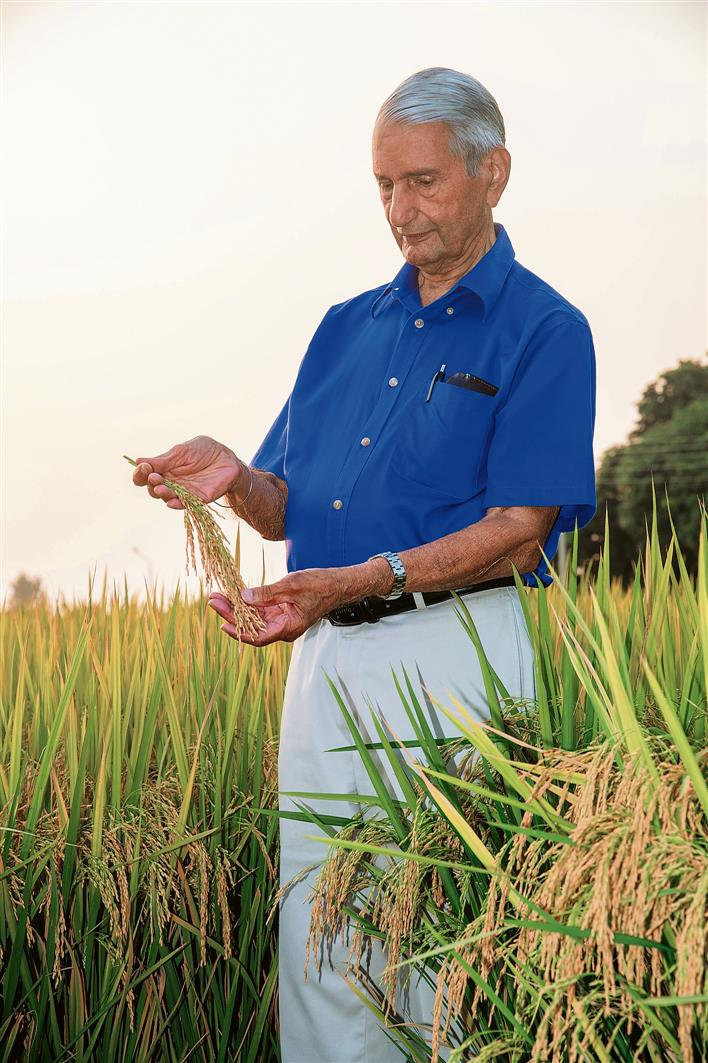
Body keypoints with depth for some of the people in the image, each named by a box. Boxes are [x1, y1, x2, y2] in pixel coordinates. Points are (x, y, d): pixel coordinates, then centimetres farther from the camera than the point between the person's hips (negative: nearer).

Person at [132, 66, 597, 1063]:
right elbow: (289, 512, 15)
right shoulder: (347, 327, 16)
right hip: (325, 657, 6)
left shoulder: (545, 331, -3)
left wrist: (361, 582, -22)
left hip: (452, 653, -6)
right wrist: (236, 478, -8)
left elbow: (519, 528, -12)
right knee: (317, 953, 8)